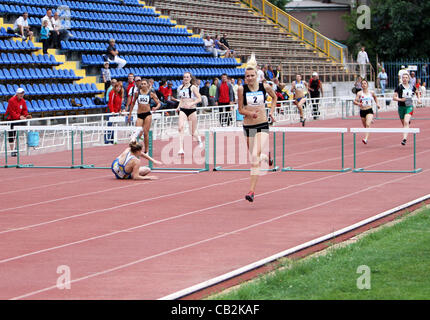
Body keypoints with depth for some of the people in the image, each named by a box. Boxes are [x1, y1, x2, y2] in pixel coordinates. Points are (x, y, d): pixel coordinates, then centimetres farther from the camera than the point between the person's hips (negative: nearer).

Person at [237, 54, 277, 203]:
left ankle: (252, 190, -20)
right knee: (254, 156, 13)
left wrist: (271, 112, 9)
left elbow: (274, 97, 19)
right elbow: (240, 109, -3)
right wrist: (251, 114, -21)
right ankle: (266, 155, 54)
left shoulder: (265, 87, -2)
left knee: (256, 156, -16)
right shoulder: (241, 89, -5)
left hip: (262, 125, -2)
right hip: (248, 126, 2)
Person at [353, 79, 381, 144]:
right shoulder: (359, 93, -4)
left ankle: (366, 139, -32)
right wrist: (358, 103, -30)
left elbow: (375, 97, 24)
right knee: (365, 126, 16)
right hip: (362, 111, 2)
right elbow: (355, 101, -11)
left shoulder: (371, 92, 1)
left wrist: (377, 103, 16)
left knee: (368, 124, -23)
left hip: (369, 110, -2)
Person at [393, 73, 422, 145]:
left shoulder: (412, 87, 4)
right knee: (404, 123, 11)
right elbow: (394, 97, -4)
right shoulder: (399, 87, -3)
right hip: (401, 107, 1)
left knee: (406, 122, -21)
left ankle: (404, 138, -27)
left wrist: (419, 99, 11)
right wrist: (400, 99, -20)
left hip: (409, 107, -1)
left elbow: (417, 92, 26)